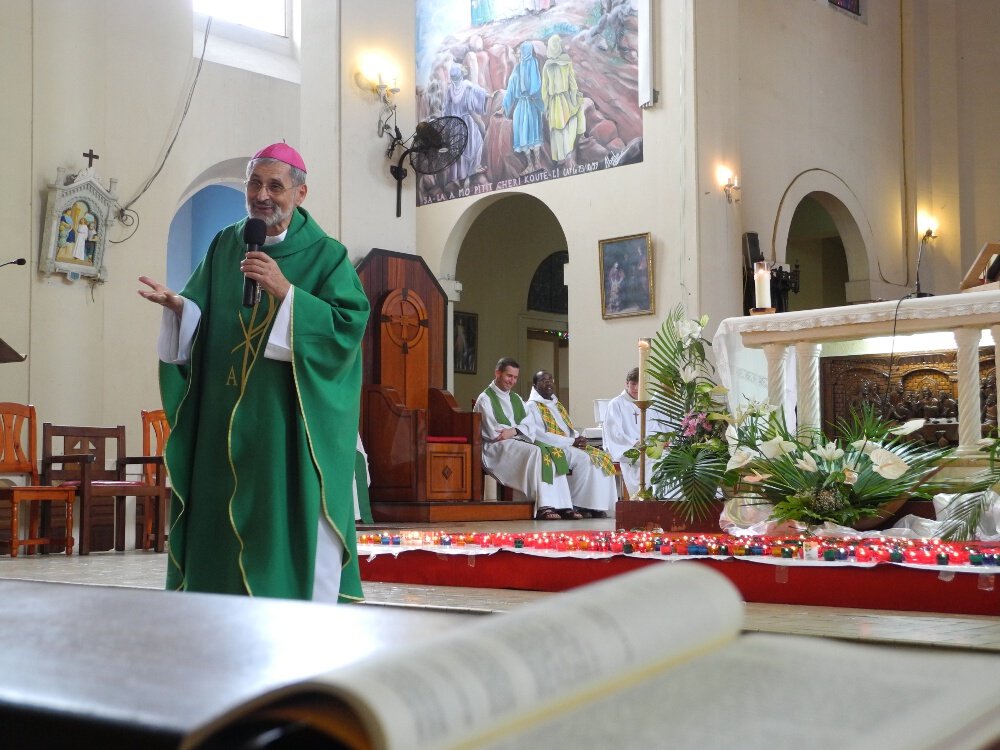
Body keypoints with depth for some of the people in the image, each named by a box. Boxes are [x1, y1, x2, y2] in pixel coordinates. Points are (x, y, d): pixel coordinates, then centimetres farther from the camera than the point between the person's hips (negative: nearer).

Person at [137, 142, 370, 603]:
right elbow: (200, 322, 11)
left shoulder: (326, 255, -3)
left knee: (296, 519, -5)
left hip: (295, 420, -4)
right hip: (226, 419, 5)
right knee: (222, 521, 8)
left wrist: (286, 293, -22)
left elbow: (348, 327, -14)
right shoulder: (225, 246, 11)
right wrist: (178, 305, -11)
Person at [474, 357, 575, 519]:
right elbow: (493, 433, -10)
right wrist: (522, 430, -4)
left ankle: (563, 506, -26)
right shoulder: (485, 399, 1)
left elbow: (531, 424, 7)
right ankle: (544, 508, -39)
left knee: (555, 454, -17)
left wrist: (514, 431, -14)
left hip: (519, 442, 7)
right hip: (498, 446, -7)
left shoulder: (516, 399, 23)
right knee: (536, 452, -32)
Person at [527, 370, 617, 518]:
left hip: (569, 446, 8)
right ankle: (578, 505, -22)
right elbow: (540, 436, -17)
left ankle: (598, 506, -18)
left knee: (602, 458, -10)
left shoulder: (557, 405, 22)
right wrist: (571, 441, -18)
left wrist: (578, 438, -4)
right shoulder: (533, 406, -5)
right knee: (584, 459, -30)